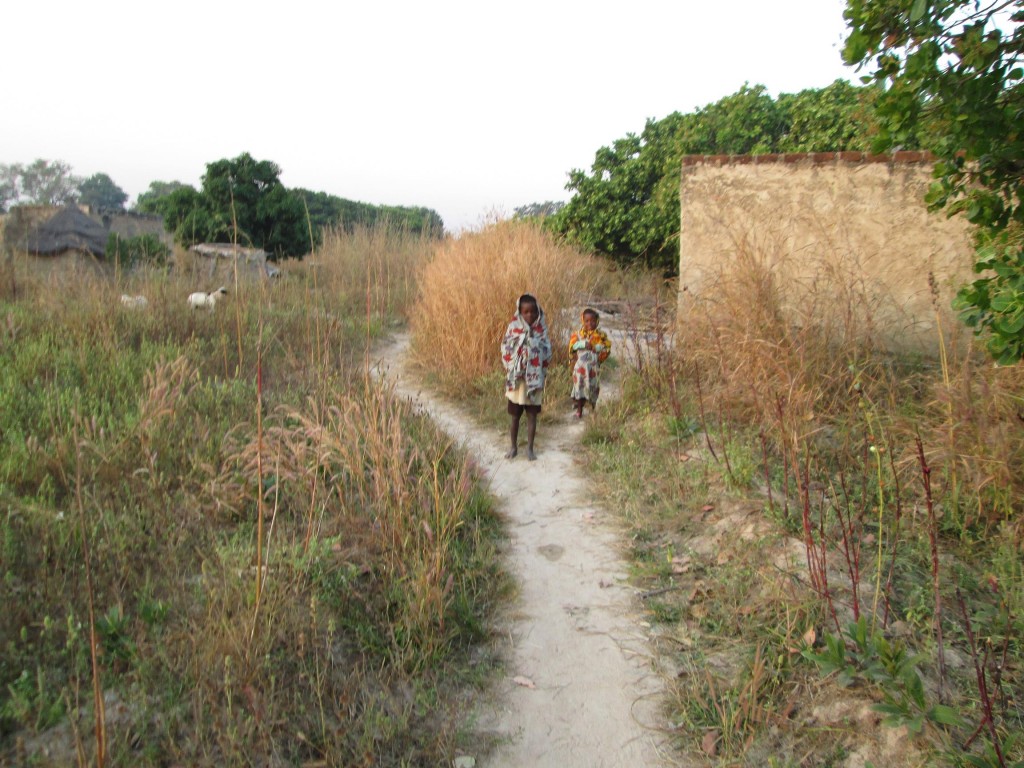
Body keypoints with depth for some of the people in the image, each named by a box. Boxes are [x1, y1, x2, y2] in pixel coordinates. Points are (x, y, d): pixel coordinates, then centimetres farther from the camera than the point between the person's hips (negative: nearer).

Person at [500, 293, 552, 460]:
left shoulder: (541, 330, -2)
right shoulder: (513, 328, -5)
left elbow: (547, 353, 1)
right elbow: (506, 351, -4)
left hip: (535, 379, 0)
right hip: (516, 379, 0)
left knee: (532, 415, 8)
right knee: (515, 415, 9)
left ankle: (530, 448, 18)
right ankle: (514, 446, 23)